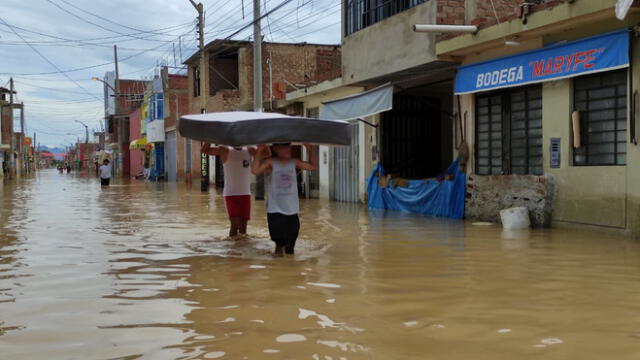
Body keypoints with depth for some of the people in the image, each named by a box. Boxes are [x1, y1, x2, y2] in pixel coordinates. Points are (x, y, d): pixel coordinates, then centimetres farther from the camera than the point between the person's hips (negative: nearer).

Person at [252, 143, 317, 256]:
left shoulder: (294, 162, 4)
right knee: (277, 237, -5)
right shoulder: (271, 162, -7)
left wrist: (310, 150, 1)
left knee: (292, 234, 6)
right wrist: (259, 153, -20)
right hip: (275, 209, -3)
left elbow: (313, 166, 10)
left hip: (292, 209, 3)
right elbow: (255, 170, -19)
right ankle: (279, 246, 25)